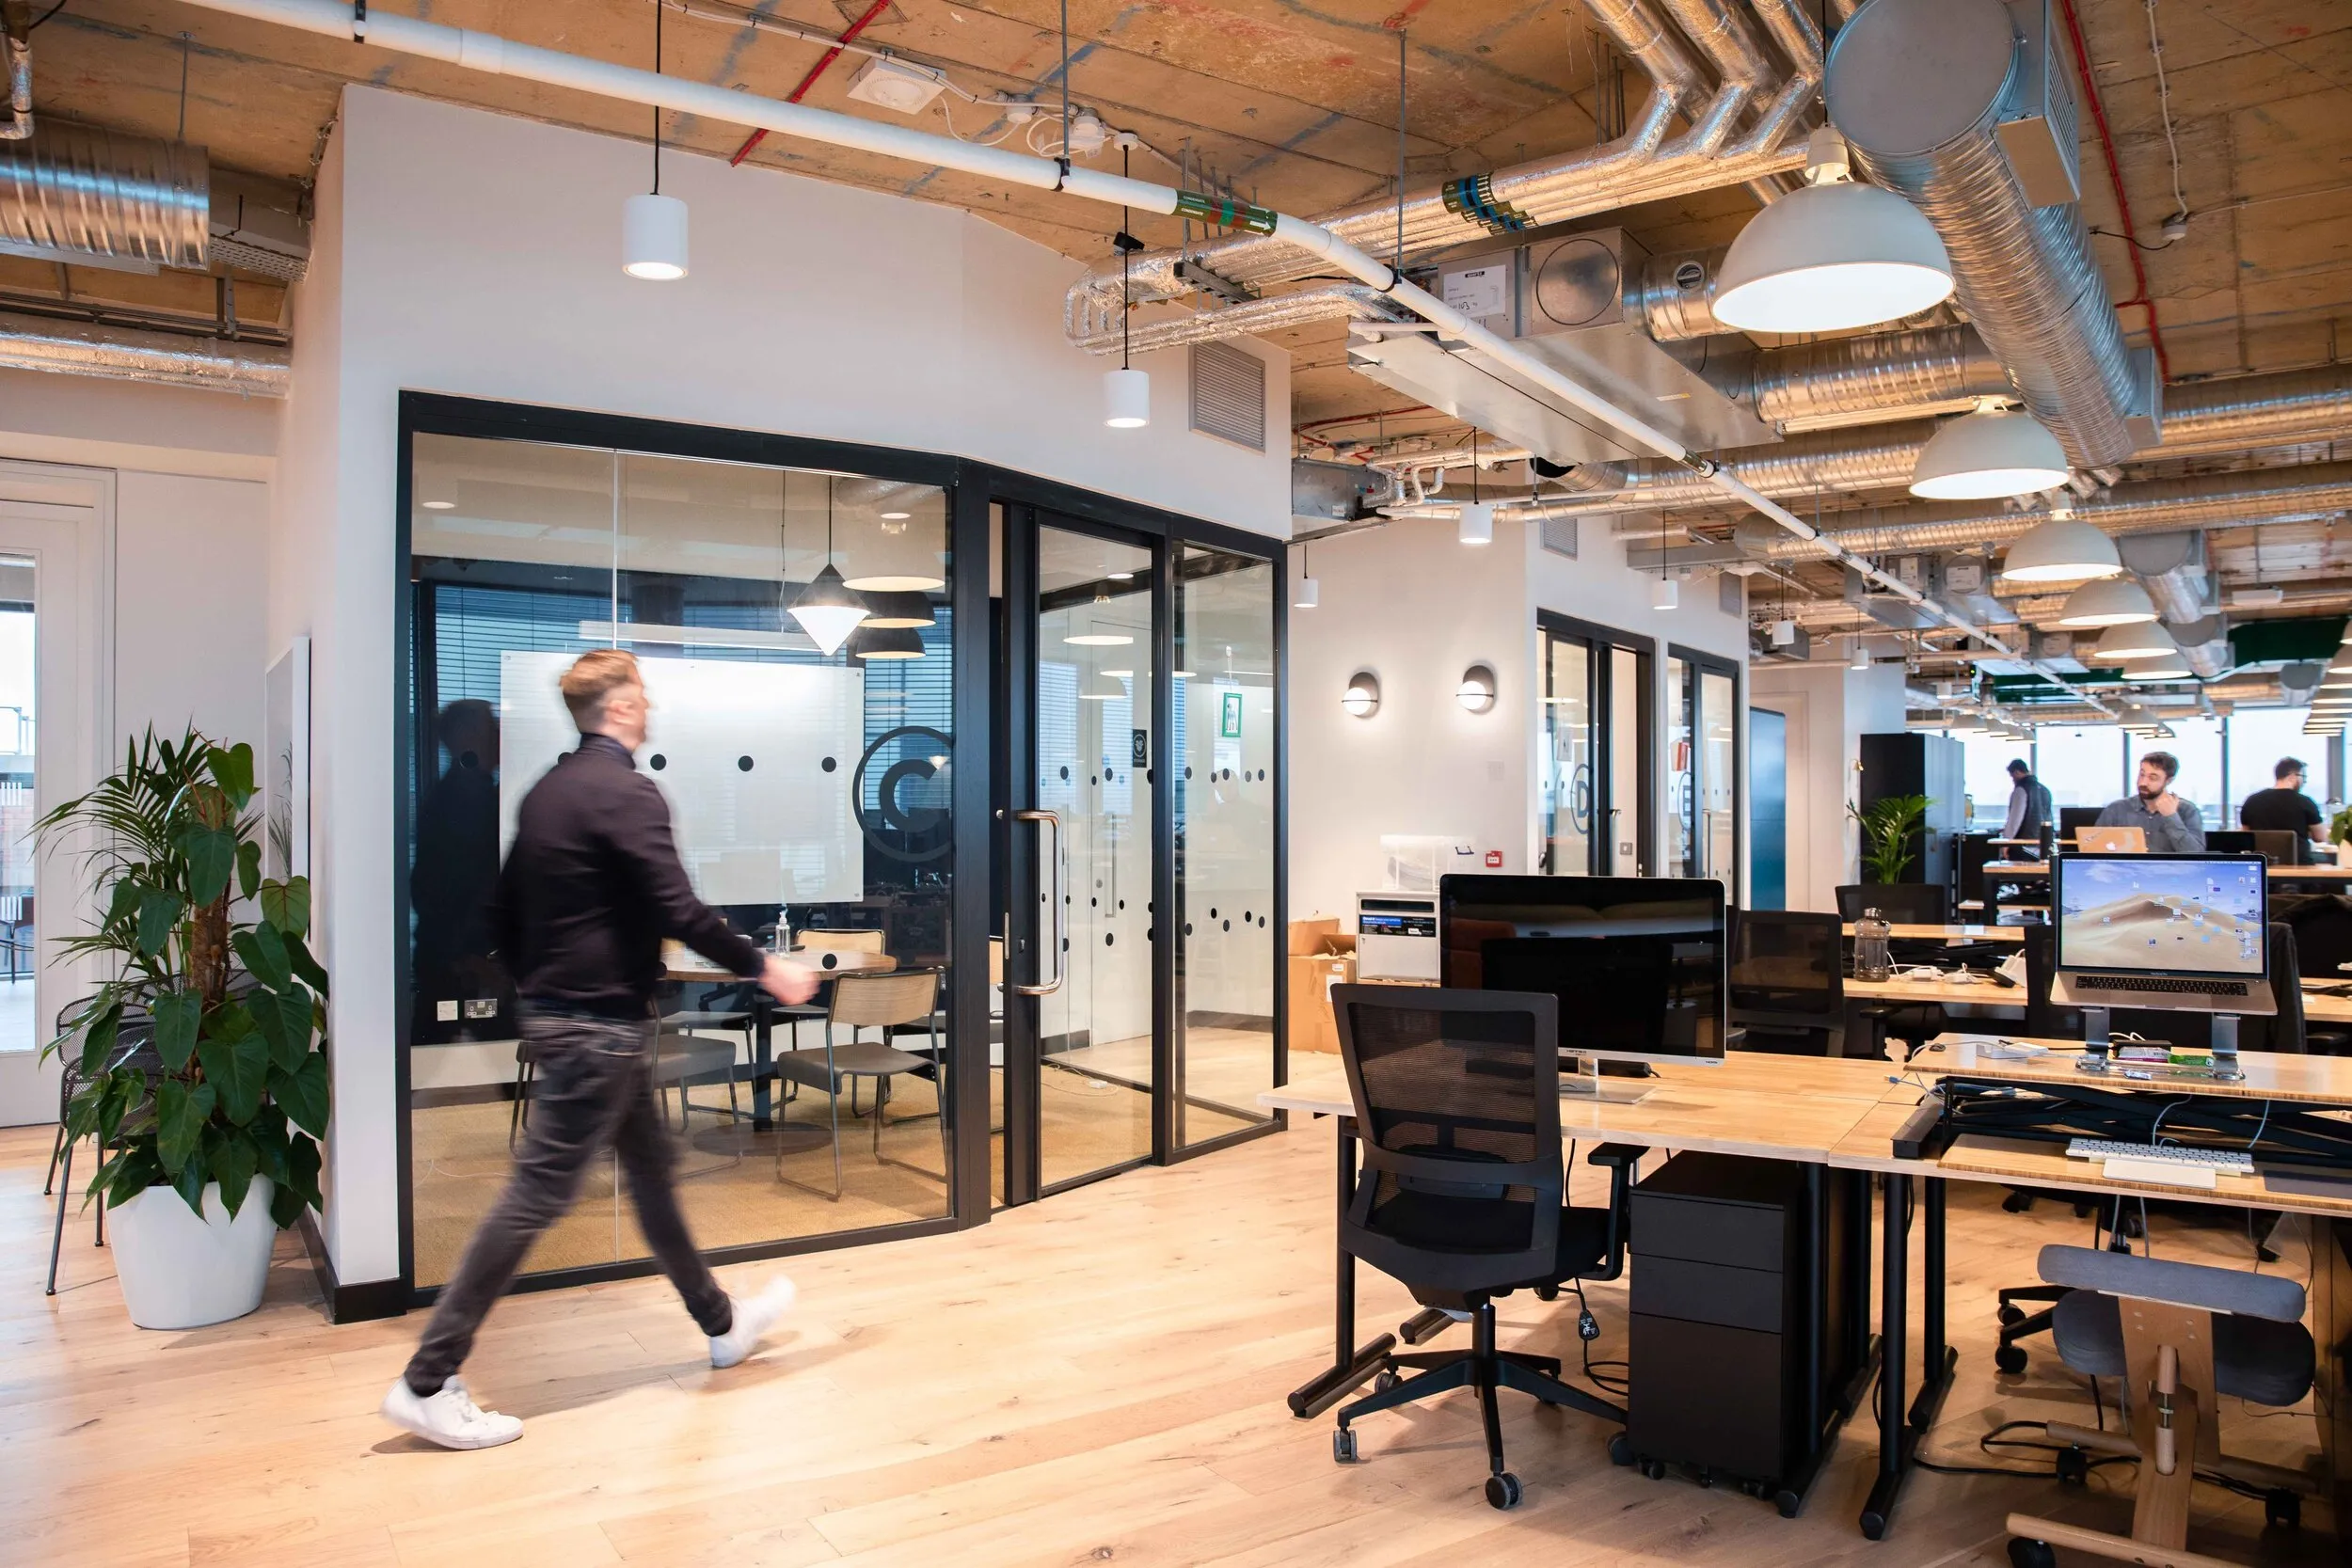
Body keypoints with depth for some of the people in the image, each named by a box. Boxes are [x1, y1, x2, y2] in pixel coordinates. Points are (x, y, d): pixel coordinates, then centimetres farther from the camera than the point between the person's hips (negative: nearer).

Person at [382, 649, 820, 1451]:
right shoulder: (625, 792, -17)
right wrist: (765, 969, -13)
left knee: (650, 1168, 18)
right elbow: (679, 911, -22)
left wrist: (535, 989, 26)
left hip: (554, 1012, 10)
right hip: (601, 1023, -10)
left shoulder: (546, 791, 11)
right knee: (538, 1195, -4)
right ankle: (427, 1384, 4)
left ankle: (721, 1324, 32)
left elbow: (505, 910, 16)